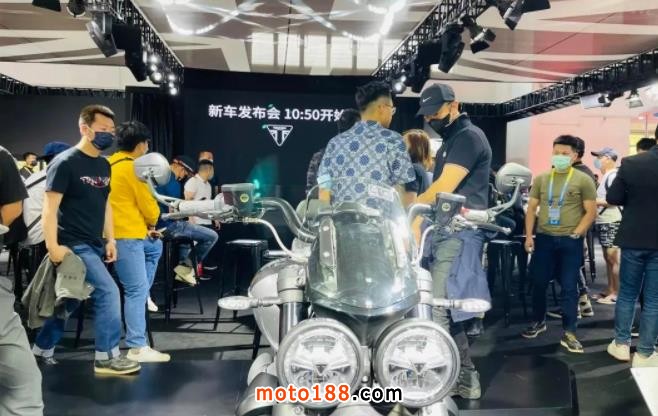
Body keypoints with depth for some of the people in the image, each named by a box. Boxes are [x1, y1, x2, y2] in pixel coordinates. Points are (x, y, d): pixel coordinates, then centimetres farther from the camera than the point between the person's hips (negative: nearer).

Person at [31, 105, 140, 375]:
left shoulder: (103, 165, 12)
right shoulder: (66, 162, -12)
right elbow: (50, 206, -15)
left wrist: (110, 240, 13)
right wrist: (53, 246, -22)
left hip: (94, 245, 8)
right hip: (74, 245, -8)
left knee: (70, 301, 15)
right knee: (108, 292, -11)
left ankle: (41, 350, 31)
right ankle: (107, 357, 0)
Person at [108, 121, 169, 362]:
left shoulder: (110, 164, 13)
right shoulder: (132, 167, -15)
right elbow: (148, 205, -12)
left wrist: (144, 225, 15)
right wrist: (152, 222, 10)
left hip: (121, 232, 10)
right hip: (126, 235, -10)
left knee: (155, 247, 32)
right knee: (137, 290, -6)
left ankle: (143, 295, 26)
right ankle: (138, 348, -3)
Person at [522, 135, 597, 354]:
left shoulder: (583, 180, -1)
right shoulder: (541, 178, 8)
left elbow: (591, 212, -3)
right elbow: (532, 208, 8)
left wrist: (576, 234, -12)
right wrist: (529, 236, 0)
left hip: (570, 241, -3)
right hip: (544, 238, 3)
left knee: (569, 287, 1)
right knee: (539, 283, 10)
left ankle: (569, 333, 8)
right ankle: (538, 321, 30)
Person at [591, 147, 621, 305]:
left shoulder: (613, 176, -13)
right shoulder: (605, 176, 17)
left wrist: (594, 202, -18)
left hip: (612, 222, -11)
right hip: (604, 222, 11)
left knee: (614, 258, -7)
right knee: (608, 257, 14)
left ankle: (617, 293, -2)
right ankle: (610, 290, 22)